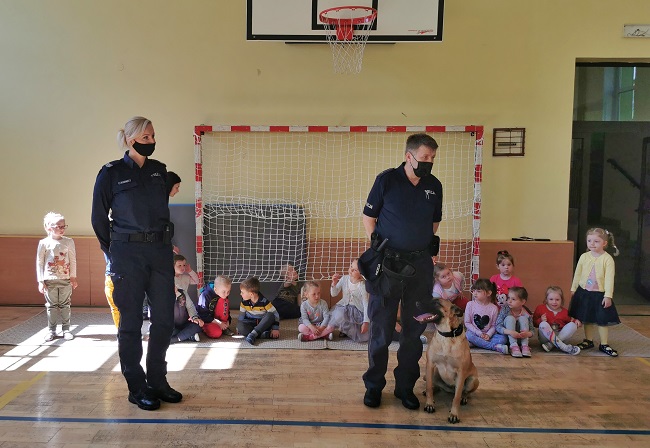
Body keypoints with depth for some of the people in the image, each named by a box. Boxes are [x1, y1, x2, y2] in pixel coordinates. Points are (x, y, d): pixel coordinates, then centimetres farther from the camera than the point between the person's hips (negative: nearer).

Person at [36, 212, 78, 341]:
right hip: (49, 280, -1)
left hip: (66, 280, 1)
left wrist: (73, 277, 3)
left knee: (65, 305, 7)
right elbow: (39, 262, -1)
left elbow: (73, 261, 4)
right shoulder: (44, 243, -4)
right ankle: (51, 330, 16)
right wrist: (40, 281, -4)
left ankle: (66, 329, 15)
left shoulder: (69, 242, 0)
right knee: (51, 306, 7)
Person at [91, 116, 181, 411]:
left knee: (164, 319, 6)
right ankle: (136, 388, 16)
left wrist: (161, 240, 14)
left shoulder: (160, 170, 9)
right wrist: (113, 254, 4)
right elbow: (99, 218, 3)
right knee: (131, 323, 4)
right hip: (128, 255, -4)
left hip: (160, 252, 4)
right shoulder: (111, 173, -3)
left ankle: (157, 382, 22)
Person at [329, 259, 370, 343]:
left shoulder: (362, 285, -17)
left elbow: (366, 304, -15)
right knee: (339, 316, -37)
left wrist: (366, 322, -18)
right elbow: (333, 294, -2)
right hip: (344, 307, 2)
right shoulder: (344, 279, -8)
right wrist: (334, 283, -22)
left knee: (364, 337, -13)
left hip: (359, 311, -2)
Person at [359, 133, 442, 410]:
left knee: (415, 328, 9)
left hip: (420, 263, 4)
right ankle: (374, 385, 19)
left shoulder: (434, 186, 6)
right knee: (381, 327, 4)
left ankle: (405, 386, 24)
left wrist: (432, 247, 7)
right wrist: (376, 247, -8)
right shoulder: (386, 180, -6)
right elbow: (368, 216, 0)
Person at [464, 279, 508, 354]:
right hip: (474, 333, -1)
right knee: (468, 335, -35)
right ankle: (495, 346, -34)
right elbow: (467, 323, -4)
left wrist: (488, 335, -18)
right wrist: (479, 333, -14)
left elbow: (493, 325, 1)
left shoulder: (494, 308, -1)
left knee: (503, 338, -23)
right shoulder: (470, 305, -2)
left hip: (488, 335, 1)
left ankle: (479, 343, -31)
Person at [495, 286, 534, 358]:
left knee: (523, 318, -19)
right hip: (507, 337, -1)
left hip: (521, 338, 1)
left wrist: (528, 333, -32)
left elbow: (532, 331, -7)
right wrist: (510, 332, -37)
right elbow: (498, 327, -19)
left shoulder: (526, 314, -11)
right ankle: (513, 346, -31)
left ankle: (525, 346, -22)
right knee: (510, 318, -24)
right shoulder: (505, 309, -14)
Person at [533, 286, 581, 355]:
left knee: (572, 325, -19)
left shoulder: (565, 311, 7)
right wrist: (540, 320, -18)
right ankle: (564, 347, -39)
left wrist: (575, 321, -5)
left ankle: (550, 345, -29)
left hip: (560, 335, 3)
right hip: (546, 337, -3)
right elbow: (534, 322, 2)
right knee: (543, 324, -32)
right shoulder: (540, 308, 0)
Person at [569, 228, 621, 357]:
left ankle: (604, 344, 16)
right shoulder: (584, 257, 0)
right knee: (587, 319, 14)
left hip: (600, 294, -4)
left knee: (603, 320, 3)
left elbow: (609, 278, -13)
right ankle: (588, 341, 28)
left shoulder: (607, 259, -11)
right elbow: (577, 274, 8)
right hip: (584, 293, 4)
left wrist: (608, 296, -16)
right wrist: (573, 289, 11)